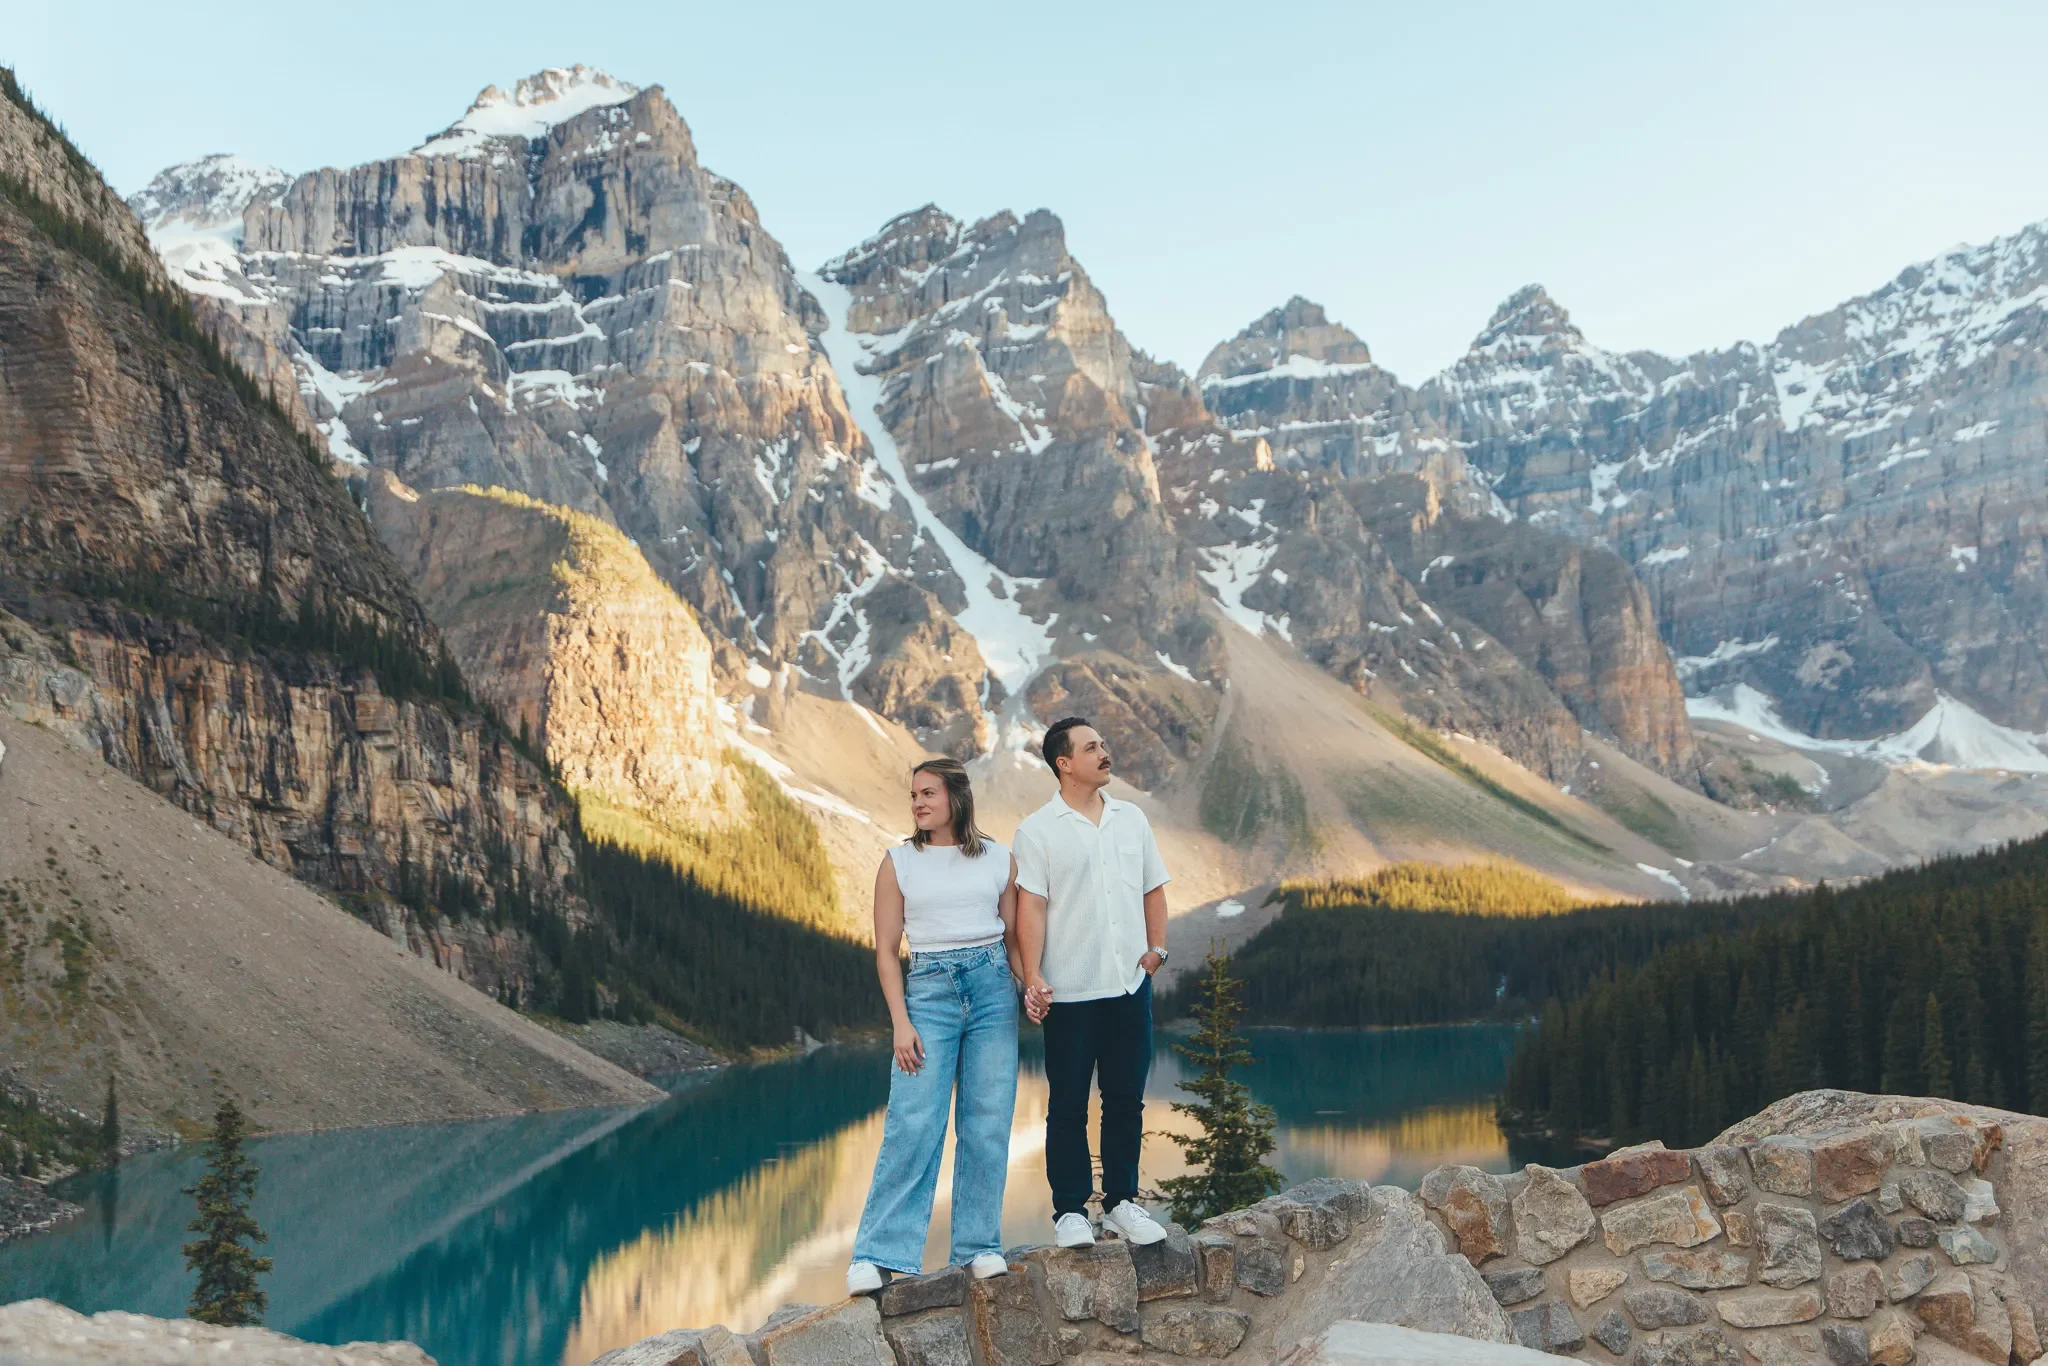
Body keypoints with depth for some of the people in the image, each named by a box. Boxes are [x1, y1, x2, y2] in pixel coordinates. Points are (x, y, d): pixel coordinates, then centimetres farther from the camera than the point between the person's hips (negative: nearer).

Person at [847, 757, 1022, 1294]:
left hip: (992, 987, 2)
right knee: (912, 1124, -9)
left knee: (987, 1124, 1)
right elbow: (886, 950, 4)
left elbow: (1013, 935, 13)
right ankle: (878, 1256, -5)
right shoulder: (899, 863, 5)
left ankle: (980, 1246, 13)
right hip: (929, 988, -1)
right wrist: (901, 1023, -5)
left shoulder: (998, 859, 8)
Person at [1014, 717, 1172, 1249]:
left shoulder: (1131, 819, 11)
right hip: (1070, 990, -4)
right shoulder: (1037, 830, -3)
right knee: (1068, 1104, 3)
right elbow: (1031, 906, -8)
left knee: (1126, 1099, 9)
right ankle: (1070, 1210, 12)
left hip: (1130, 984, 4)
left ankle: (1121, 1202, 21)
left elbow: (1154, 891, 18)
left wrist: (1155, 950, 7)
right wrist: (1033, 976, -15)